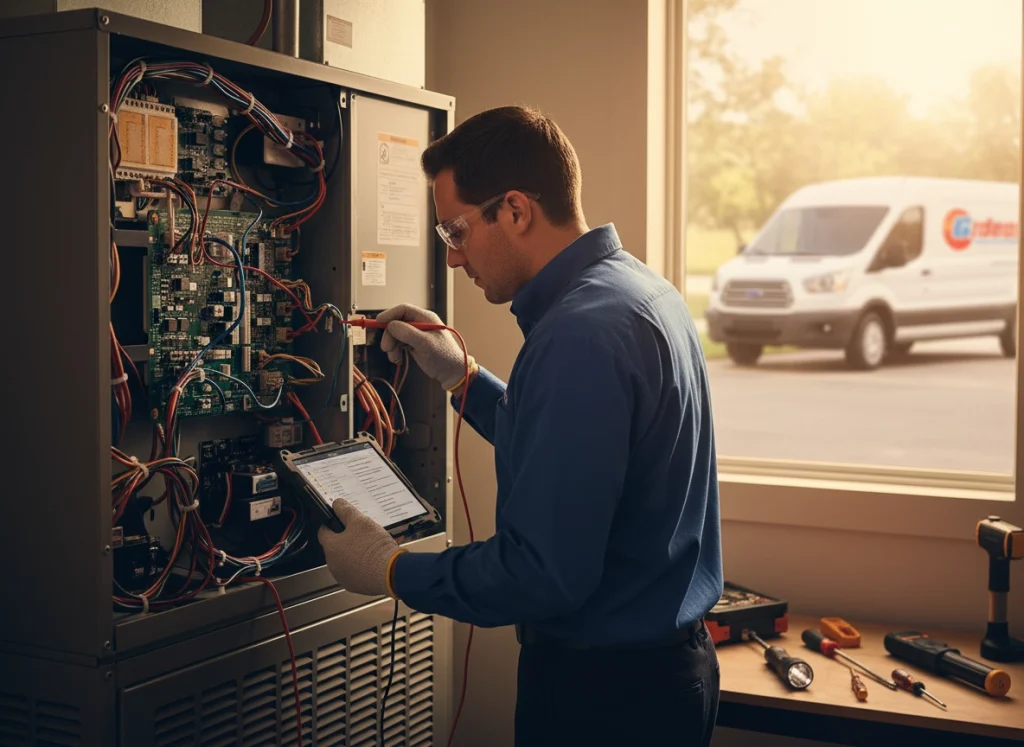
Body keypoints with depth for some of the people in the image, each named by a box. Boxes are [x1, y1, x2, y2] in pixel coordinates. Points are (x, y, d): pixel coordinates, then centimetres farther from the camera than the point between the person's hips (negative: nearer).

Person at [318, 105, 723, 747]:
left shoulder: (579, 334, -27)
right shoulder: (640, 288, 5)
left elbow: (544, 574, -28)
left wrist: (391, 573, -15)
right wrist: (460, 376, 11)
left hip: (603, 692, -9)